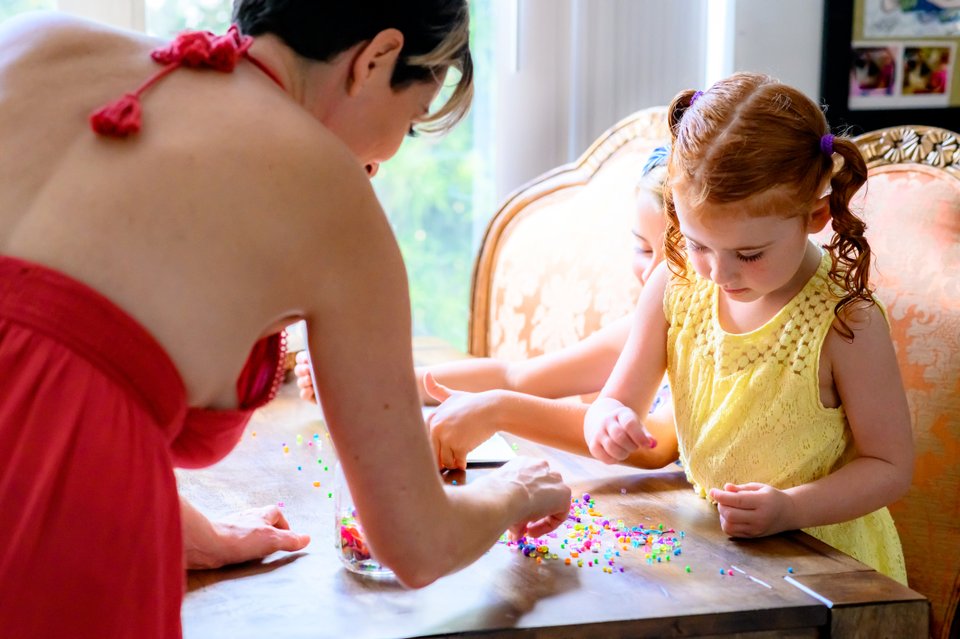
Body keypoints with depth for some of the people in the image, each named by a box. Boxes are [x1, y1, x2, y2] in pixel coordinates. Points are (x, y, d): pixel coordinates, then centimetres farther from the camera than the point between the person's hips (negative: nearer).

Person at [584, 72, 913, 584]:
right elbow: (618, 401, 4)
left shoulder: (844, 321, -17)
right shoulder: (674, 286, -4)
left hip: (821, 553, -3)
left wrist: (790, 508, -25)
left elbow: (890, 466, -10)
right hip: (704, 540, 4)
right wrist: (607, 422, -20)